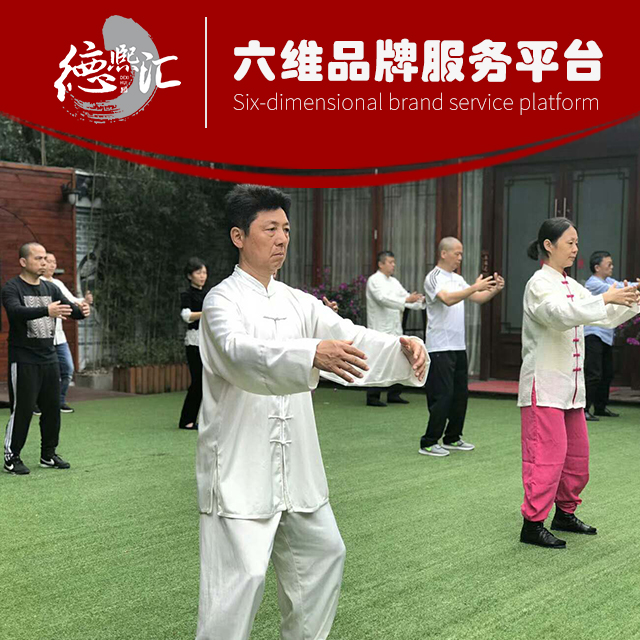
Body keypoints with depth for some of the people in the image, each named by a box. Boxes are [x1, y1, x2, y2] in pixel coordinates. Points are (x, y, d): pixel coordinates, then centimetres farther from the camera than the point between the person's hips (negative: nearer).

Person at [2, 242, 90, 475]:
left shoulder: (50, 288, 11)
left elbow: (69, 309, 2)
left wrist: (81, 310, -23)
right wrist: (46, 311, -44)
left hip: (49, 359, 6)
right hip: (24, 361, -6)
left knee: (52, 408, 9)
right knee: (22, 410, -4)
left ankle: (48, 454, 22)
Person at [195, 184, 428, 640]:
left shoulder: (296, 302, 11)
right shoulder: (223, 301, -11)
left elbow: (348, 336, -1)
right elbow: (242, 354, -31)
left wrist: (402, 347, -21)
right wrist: (312, 354, -48)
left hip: (294, 462, 8)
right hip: (241, 464, -7)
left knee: (323, 552, 18)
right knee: (242, 574, -11)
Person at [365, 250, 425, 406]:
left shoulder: (394, 281, 18)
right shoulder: (374, 280, -8)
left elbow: (406, 298, 14)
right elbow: (384, 298, -22)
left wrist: (421, 300, -4)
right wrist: (406, 300, -30)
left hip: (395, 330, 8)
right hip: (380, 330, -8)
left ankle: (394, 394, 20)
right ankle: (372, 398, -2)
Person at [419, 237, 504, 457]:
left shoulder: (458, 279, 16)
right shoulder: (434, 278, -10)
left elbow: (478, 298, 18)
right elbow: (448, 299, -26)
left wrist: (495, 289, 0)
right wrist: (475, 287, -30)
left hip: (459, 346, 9)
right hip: (440, 347, -9)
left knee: (461, 393, 12)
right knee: (442, 395, -9)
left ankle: (452, 438, 23)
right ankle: (429, 443, -1)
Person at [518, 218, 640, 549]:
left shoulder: (571, 285, 14)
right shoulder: (539, 283, -11)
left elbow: (605, 316, 17)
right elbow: (560, 314, -29)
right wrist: (605, 298, -30)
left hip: (571, 386, 9)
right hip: (544, 386, -9)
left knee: (577, 456, 15)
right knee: (547, 456, -8)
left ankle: (565, 512, 30)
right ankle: (532, 524, 1)